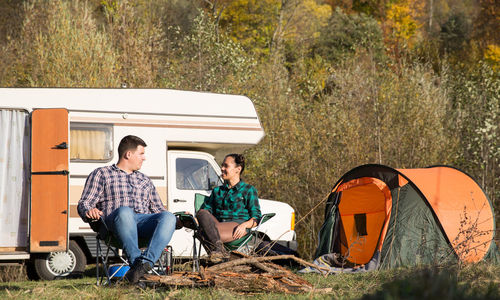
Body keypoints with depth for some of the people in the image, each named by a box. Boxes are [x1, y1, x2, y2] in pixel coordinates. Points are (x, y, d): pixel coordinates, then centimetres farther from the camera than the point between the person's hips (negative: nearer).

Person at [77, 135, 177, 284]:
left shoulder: (145, 180, 35)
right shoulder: (101, 174, 20)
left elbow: (158, 209, 35)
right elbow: (84, 204, 10)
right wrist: (89, 212, -14)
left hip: (144, 221, 4)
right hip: (115, 221, -4)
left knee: (168, 217, -32)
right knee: (124, 211, -42)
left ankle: (146, 262, -48)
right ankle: (136, 261, -48)